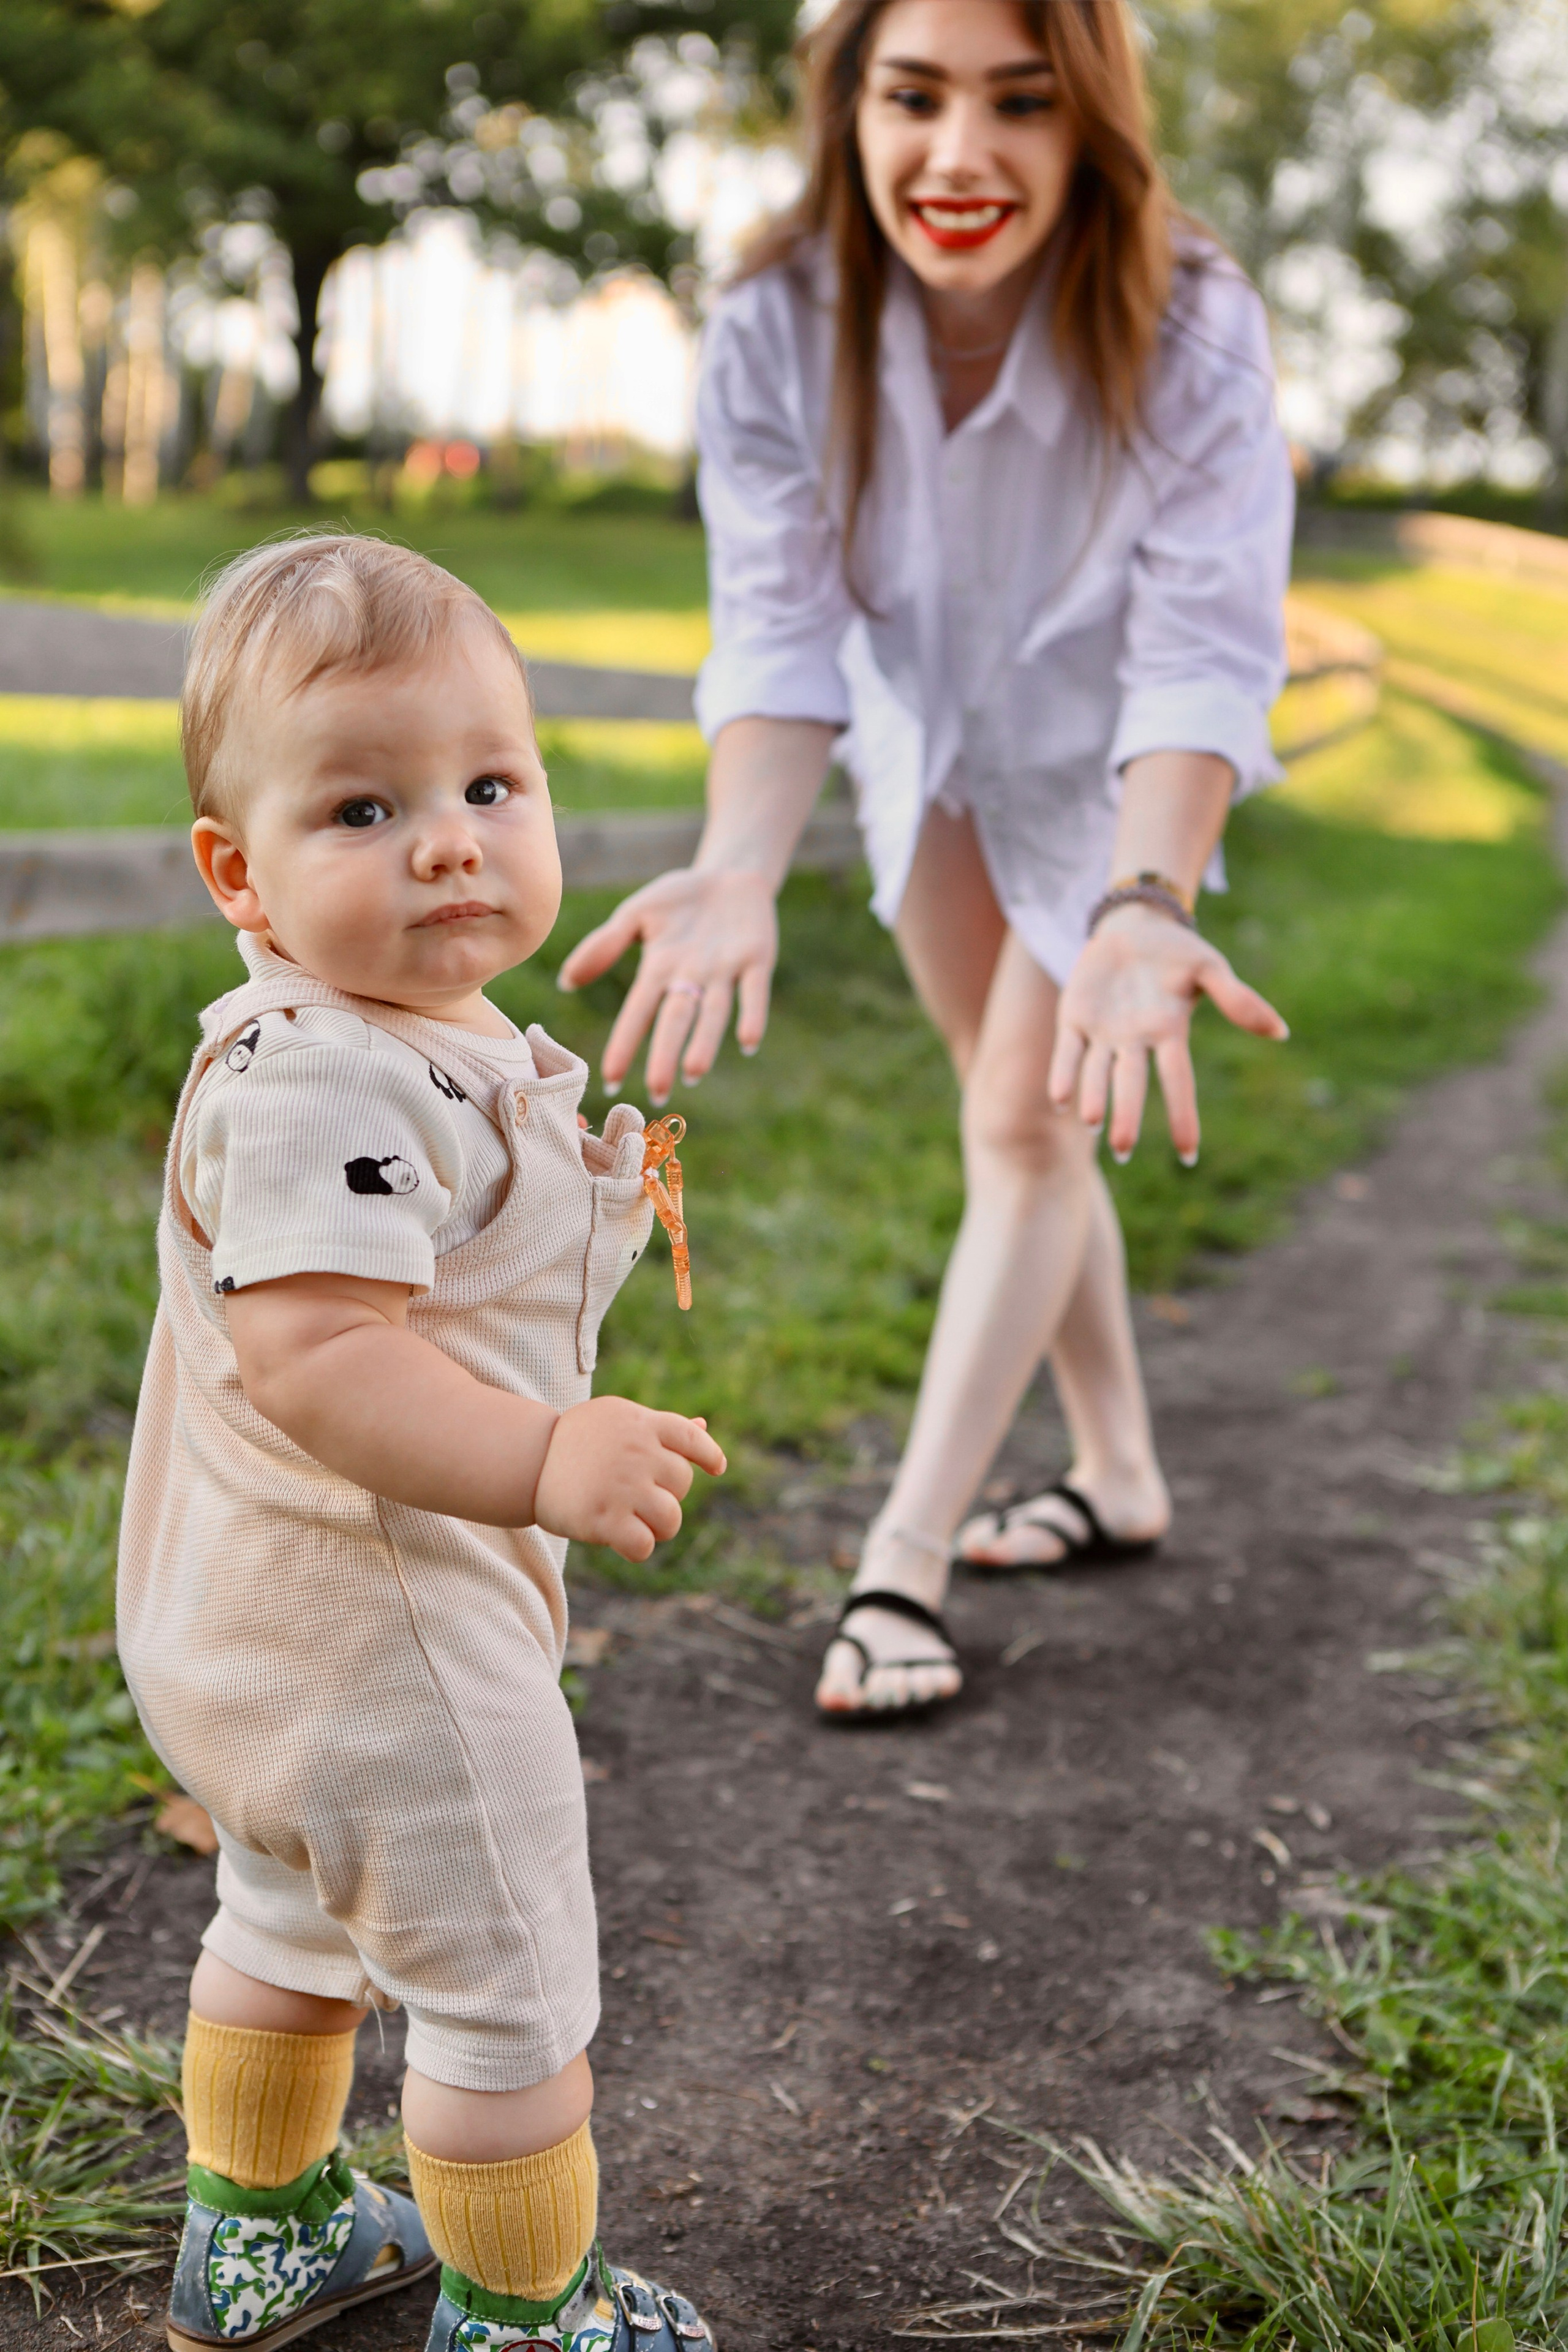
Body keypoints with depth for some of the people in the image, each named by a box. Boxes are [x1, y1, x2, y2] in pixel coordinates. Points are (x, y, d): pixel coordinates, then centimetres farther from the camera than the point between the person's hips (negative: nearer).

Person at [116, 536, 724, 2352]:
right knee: (510, 1995, 7)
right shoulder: (319, 1086, -29)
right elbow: (310, 1360, -38)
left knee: (293, 1924, 29)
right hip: (380, 1623, -11)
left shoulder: (422, 1036, 4)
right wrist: (546, 1457, -45)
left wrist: (585, 1193, 13)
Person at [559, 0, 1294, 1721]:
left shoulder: (1190, 336, -35)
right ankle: (1120, 1481, 32)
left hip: (1114, 761, -3)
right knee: (1018, 1119, 14)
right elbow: (779, 639, -30)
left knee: (1028, 1129, -8)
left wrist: (1145, 908, -56)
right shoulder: (777, 337, -28)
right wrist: (738, 870, -49)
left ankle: (903, 1565, 0)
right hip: (930, 745, 4)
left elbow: (1201, 660, -38)